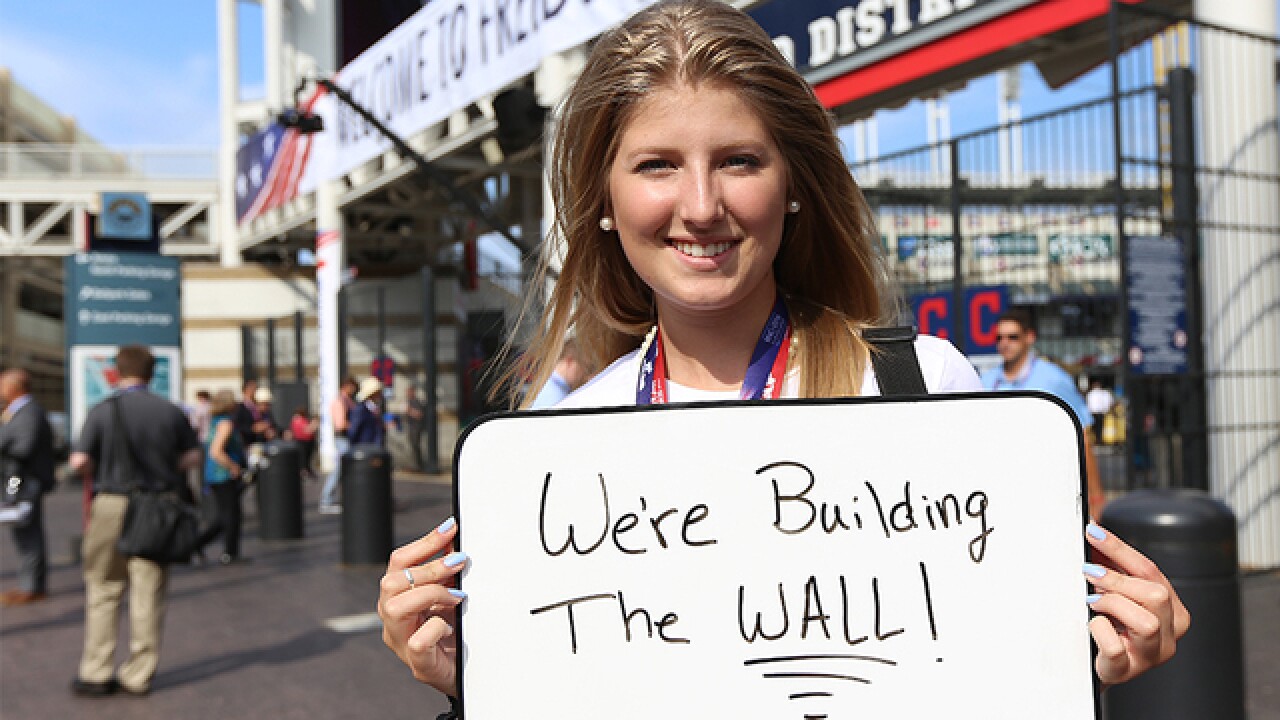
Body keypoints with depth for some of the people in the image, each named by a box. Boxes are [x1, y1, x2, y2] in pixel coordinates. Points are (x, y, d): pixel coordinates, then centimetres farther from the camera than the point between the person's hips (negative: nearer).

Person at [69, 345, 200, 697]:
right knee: (149, 594, 7)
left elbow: (79, 460, -11)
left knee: (103, 592, 10)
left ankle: (96, 674, 12)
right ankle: (139, 675, 13)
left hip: (112, 505, -2)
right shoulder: (171, 412, 1)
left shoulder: (104, 410, -6)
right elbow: (192, 457, 5)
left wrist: (96, 471, 10)